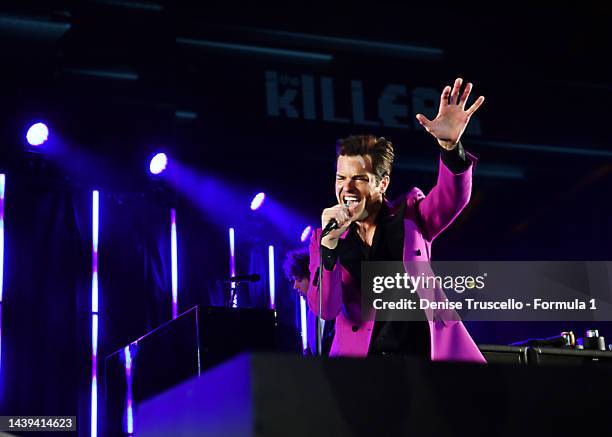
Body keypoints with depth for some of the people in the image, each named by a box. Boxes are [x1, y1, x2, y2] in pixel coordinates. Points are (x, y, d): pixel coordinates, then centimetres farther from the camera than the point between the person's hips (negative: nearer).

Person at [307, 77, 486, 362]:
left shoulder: (410, 215, 7)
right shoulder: (323, 238, 5)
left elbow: (454, 196, -13)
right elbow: (325, 310, -6)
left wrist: (450, 144, -31)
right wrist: (329, 242, -18)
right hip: (360, 356, 0)